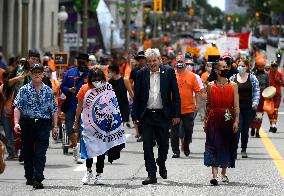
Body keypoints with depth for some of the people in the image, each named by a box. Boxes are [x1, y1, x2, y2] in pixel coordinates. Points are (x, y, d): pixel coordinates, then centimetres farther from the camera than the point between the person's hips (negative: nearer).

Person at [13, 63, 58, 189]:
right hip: (27, 123, 1)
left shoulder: (48, 91, 9)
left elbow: (54, 110, 12)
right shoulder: (24, 90, 5)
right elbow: (17, 107, -1)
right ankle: (29, 177, 21)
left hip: (43, 123, 0)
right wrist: (16, 123, -14)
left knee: (41, 153, -10)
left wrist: (55, 126, 6)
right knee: (28, 152, 8)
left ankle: (38, 179, -17)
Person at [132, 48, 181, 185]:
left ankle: (161, 165, 38)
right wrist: (136, 116, 0)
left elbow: (175, 94, 1)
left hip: (163, 115, 0)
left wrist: (176, 115, -3)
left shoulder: (169, 72, -1)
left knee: (163, 144, 9)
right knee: (147, 146, -2)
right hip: (146, 115, 0)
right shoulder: (141, 74, 1)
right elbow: (136, 96, 4)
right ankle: (151, 175, 2)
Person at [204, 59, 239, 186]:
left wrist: (236, 121, -8)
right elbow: (208, 105, 9)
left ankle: (223, 173, 25)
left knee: (227, 146, 9)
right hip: (214, 120, -1)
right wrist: (206, 121, 6)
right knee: (213, 146, -10)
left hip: (228, 120, 1)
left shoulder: (233, 86, 3)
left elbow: (236, 106, 0)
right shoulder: (210, 86, 4)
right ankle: (214, 175, -16)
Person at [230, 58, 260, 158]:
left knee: (245, 129, 7)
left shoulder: (252, 78, 3)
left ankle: (244, 150, 19)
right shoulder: (233, 78, 6)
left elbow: (257, 91, 1)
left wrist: (255, 102, -13)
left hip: (249, 108, 0)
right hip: (237, 108, 0)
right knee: (238, 128, -13)